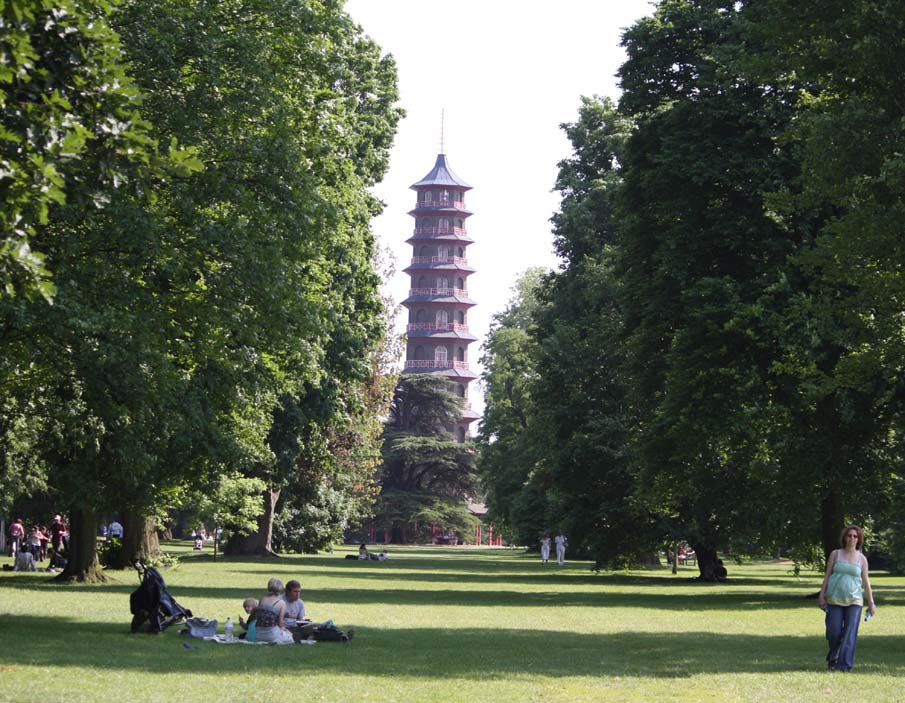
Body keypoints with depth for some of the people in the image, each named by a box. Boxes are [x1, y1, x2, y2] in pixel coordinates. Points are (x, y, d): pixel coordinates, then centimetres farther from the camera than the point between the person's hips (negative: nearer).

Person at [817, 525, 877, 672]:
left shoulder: (862, 559, 6)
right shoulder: (835, 554, 6)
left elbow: (866, 581, 8)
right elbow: (827, 575, 6)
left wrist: (871, 603, 5)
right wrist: (822, 595, -1)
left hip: (854, 600, 0)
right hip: (834, 599, 0)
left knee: (849, 634, -9)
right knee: (834, 632, -2)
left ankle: (844, 665, -8)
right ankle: (832, 659, 23)